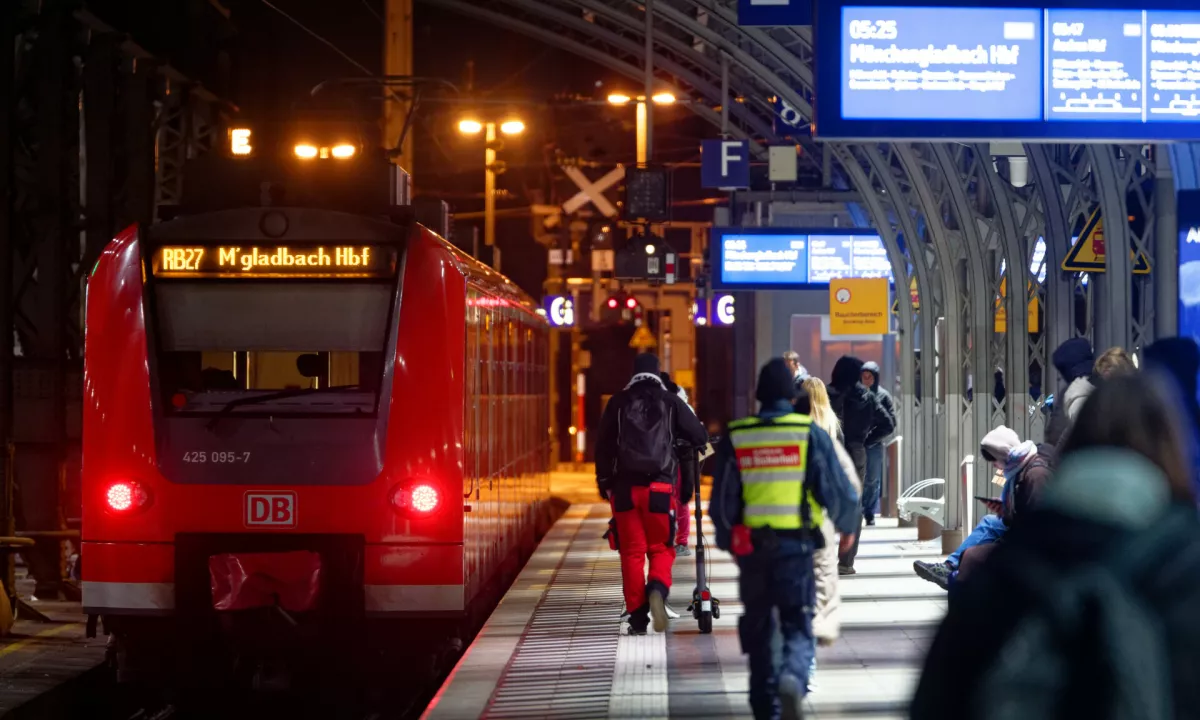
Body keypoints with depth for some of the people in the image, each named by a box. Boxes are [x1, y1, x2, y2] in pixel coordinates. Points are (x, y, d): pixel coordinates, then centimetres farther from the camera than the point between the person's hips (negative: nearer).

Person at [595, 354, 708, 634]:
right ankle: (657, 589, -22)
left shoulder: (618, 402, 6)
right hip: (659, 486, -1)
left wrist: (604, 482, 13)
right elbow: (700, 436, 5)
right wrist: (680, 442, 27)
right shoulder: (670, 401, 4)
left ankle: (637, 617, 3)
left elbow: (603, 445, 5)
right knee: (661, 548, 8)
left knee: (632, 551, 5)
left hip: (624, 487, 1)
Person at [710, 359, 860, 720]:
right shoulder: (811, 434, -4)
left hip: (751, 547, 2)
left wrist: (727, 539, 22)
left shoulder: (735, 438, 1)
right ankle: (792, 677, -27)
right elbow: (840, 493, -3)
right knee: (798, 626, 3)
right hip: (796, 546, -2)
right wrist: (847, 526, 17)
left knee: (758, 628, 16)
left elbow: (721, 502, 5)